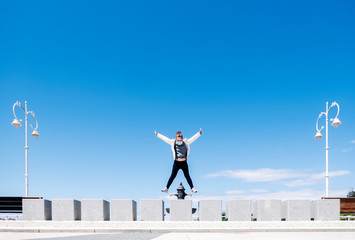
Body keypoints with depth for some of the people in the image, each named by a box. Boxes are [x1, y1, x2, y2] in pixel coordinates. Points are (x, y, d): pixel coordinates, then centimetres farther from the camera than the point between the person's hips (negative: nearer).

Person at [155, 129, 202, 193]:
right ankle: (166, 188, 11)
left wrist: (199, 133, 2)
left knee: (187, 176, 4)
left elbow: (193, 138, 7)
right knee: (173, 176, 3)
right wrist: (157, 134, 5)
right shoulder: (173, 142, 2)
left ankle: (192, 188, 9)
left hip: (184, 163, 1)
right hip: (176, 163, 0)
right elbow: (164, 138, 5)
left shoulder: (186, 142, 4)